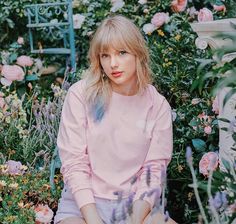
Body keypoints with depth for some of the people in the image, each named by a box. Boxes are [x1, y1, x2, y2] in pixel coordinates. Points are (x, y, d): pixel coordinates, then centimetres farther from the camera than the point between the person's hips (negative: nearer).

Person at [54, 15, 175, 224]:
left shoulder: (158, 105, 0)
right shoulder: (81, 95, -7)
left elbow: (154, 169, -3)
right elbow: (74, 163, -9)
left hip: (136, 204, 2)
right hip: (84, 202, -1)